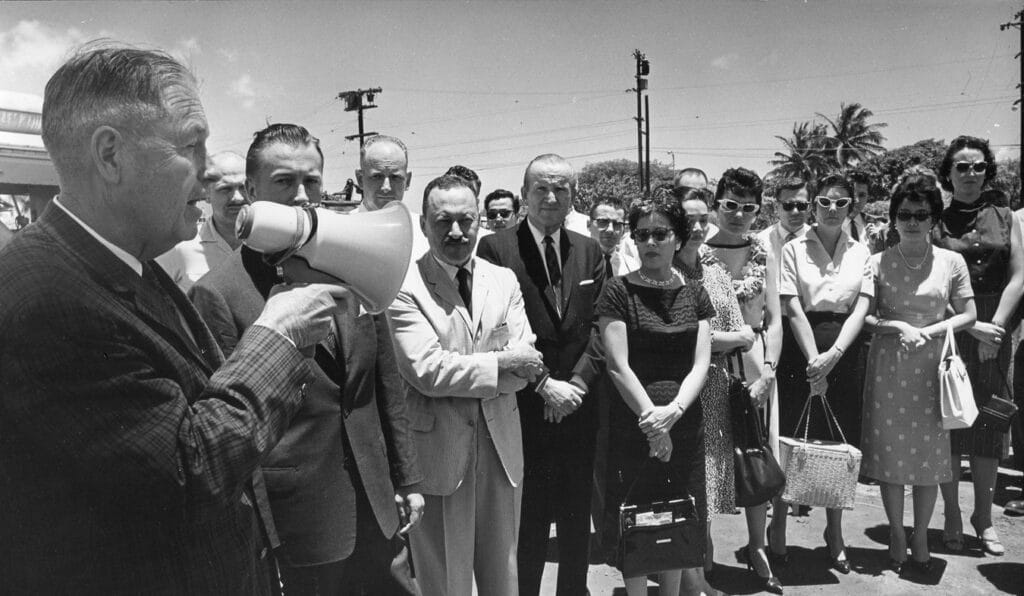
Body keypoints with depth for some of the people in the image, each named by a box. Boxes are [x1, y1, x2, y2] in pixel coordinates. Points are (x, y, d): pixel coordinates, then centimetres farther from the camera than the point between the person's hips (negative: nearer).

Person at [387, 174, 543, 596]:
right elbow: (427, 372, -19)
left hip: (501, 448, 5)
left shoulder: (504, 280, 6)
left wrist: (460, 370, -15)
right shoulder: (405, 288, -10)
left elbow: (526, 364, -3)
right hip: (438, 454, -4)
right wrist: (500, 362, -14)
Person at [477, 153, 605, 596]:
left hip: (578, 406, 4)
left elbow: (598, 328, 6)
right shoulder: (495, 249, -6)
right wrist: (544, 385, -14)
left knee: (577, 518, 15)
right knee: (527, 522, 7)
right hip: (526, 410, -4)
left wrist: (575, 385, -7)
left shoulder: (589, 251, 8)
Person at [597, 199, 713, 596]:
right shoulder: (619, 292, -4)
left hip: (685, 425, 3)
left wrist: (673, 410, -15)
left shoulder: (694, 295, 8)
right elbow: (618, 366, -9)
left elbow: (701, 365, 1)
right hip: (633, 425, -3)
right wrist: (653, 420, -15)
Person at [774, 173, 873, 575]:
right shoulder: (794, 249, 1)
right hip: (802, 352, -2)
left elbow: (861, 309, -1)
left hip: (844, 353, 3)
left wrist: (833, 355, -15)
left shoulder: (860, 253, 9)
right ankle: (778, 530, 15)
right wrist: (814, 359, -16)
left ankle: (835, 534, 24)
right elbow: (793, 309, -7)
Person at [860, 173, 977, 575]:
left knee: (930, 451, 5)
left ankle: (920, 535, 22)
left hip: (932, 367, 1)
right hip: (887, 366, 0)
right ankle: (896, 533, 19)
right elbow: (864, 317, -1)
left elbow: (968, 316, 3)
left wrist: (928, 331, -11)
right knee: (889, 449, 2)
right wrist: (898, 326, -17)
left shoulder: (951, 262, 3)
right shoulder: (879, 263, 1)